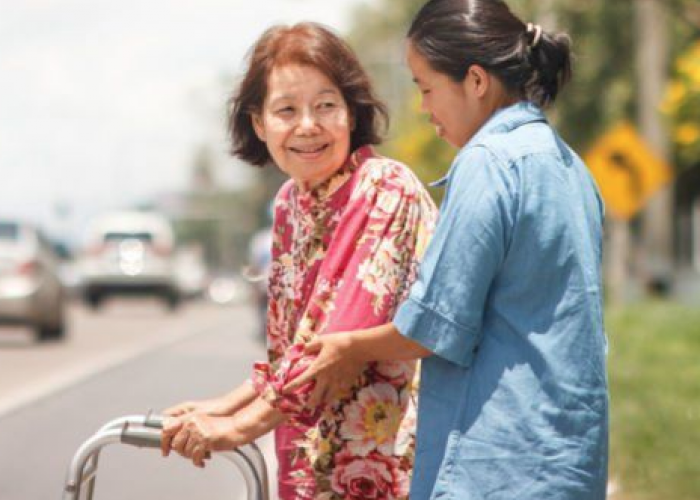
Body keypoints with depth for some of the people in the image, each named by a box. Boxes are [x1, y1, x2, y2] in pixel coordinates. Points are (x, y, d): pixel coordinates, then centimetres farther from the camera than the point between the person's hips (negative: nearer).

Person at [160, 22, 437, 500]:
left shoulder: (389, 190, -14)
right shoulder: (291, 202, 9)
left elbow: (344, 337, -20)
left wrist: (239, 426, -17)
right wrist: (227, 405, 5)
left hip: (389, 456, -7)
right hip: (314, 460, 7)